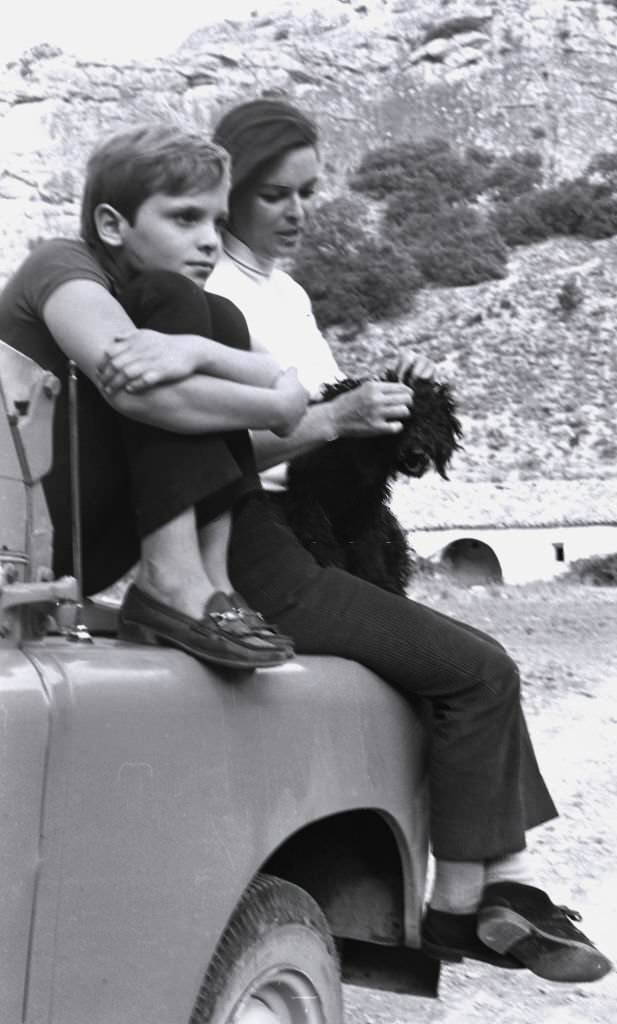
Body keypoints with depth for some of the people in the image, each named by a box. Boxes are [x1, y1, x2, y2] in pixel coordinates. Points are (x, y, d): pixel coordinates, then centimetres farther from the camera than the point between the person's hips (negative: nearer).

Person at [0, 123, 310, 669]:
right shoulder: (63, 267, -7)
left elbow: (286, 382, -5)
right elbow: (144, 395, -28)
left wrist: (195, 349, -26)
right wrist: (281, 406, -16)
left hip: (86, 548, 7)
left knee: (222, 320, -1)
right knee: (174, 299, -16)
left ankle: (211, 577, -13)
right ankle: (172, 579, -24)